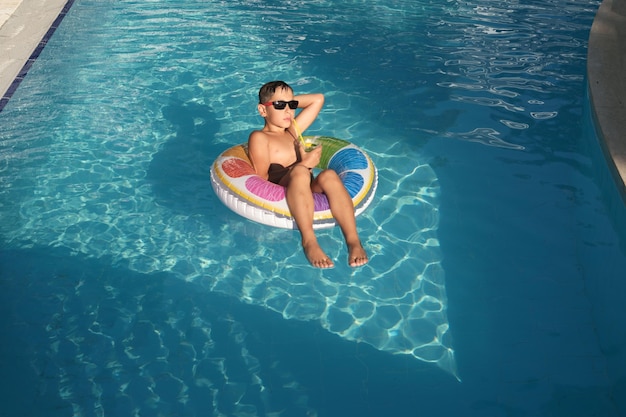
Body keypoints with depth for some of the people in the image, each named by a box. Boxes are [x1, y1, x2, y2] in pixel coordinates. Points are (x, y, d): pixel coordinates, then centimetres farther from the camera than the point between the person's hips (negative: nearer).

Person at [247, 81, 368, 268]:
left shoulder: (293, 130, 26)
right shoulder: (259, 138, 5)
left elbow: (318, 99, 31)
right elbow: (263, 181, -6)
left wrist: (291, 101, 19)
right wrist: (304, 164, -8)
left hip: (310, 192, 5)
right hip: (280, 199, -5)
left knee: (329, 175, -27)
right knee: (299, 171, -35)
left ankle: (353, 240, -37)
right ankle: (309, 241, -42)